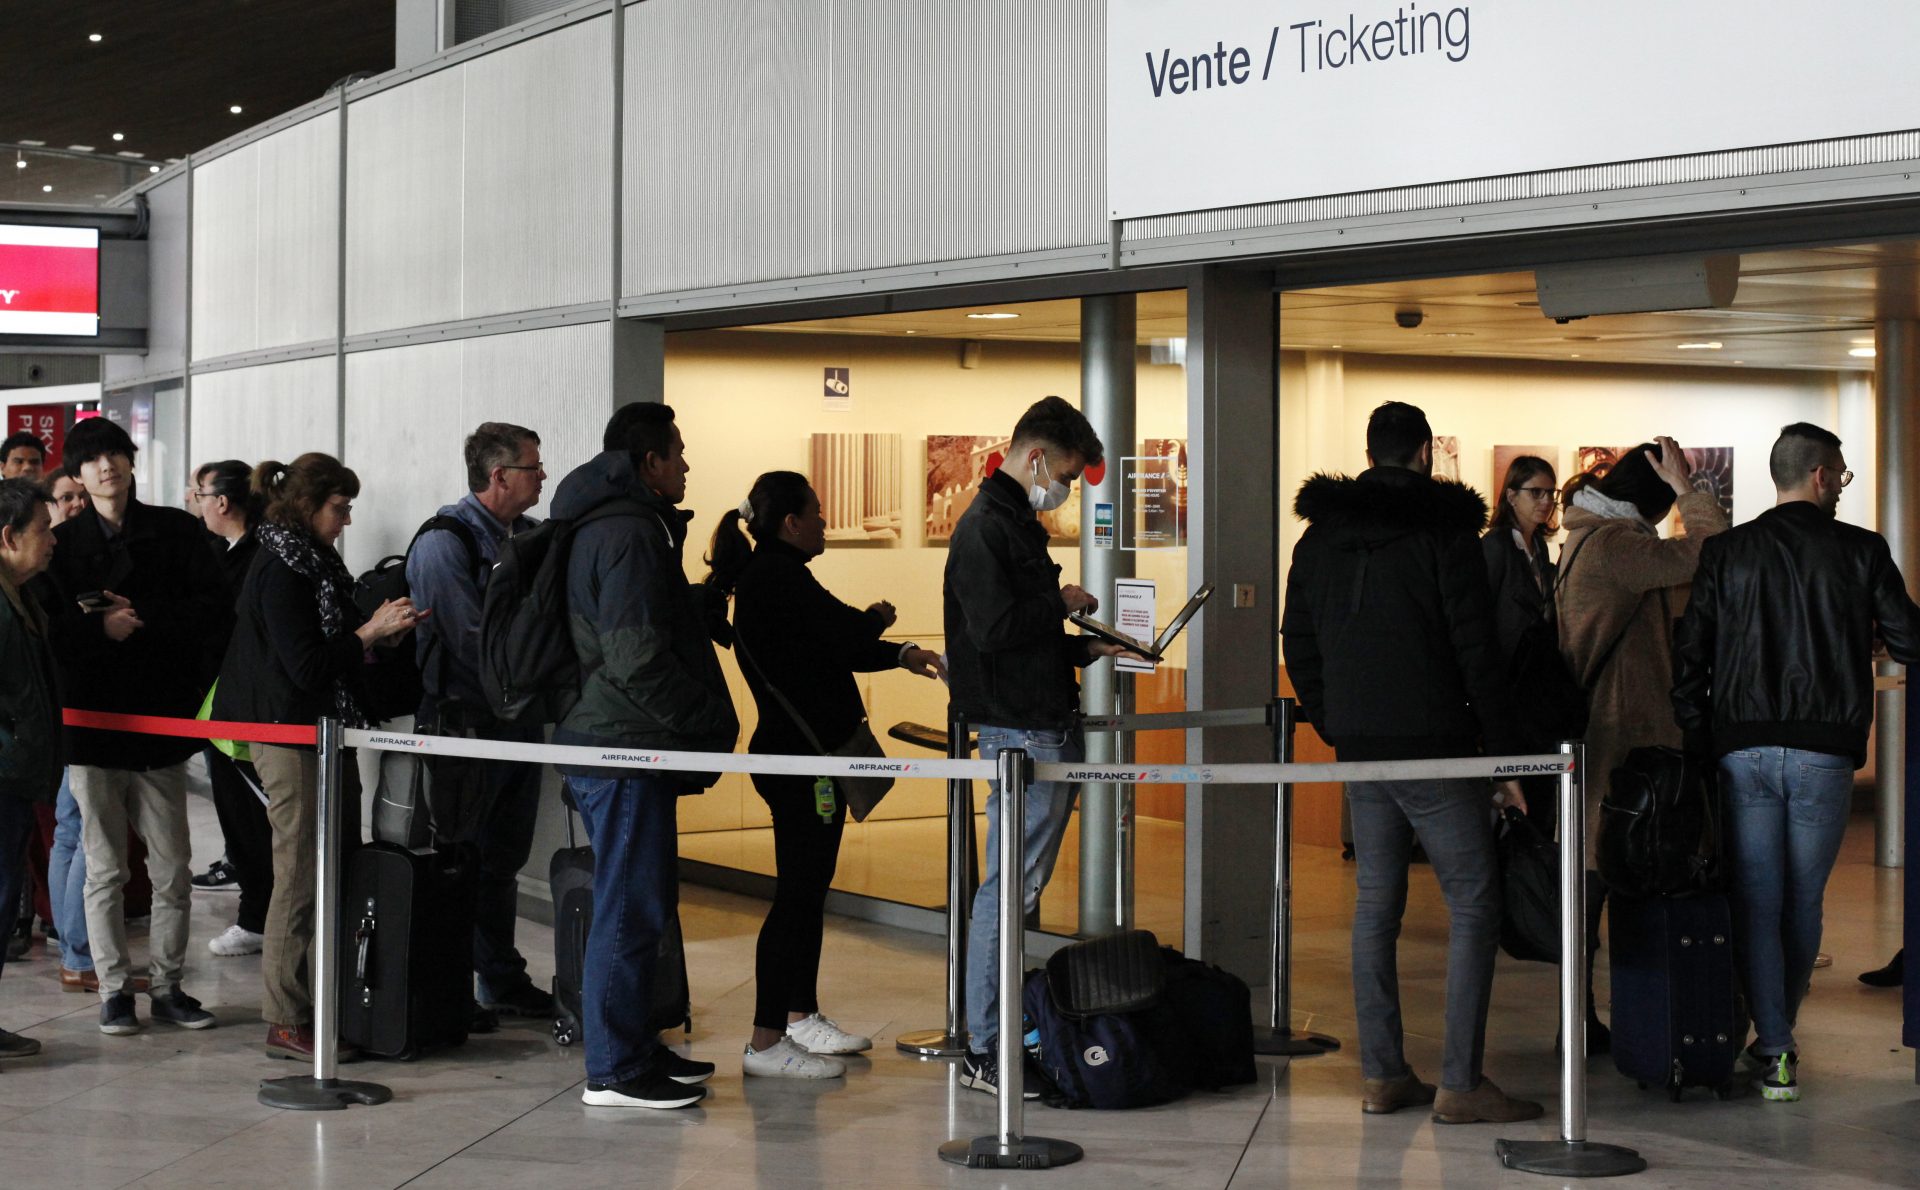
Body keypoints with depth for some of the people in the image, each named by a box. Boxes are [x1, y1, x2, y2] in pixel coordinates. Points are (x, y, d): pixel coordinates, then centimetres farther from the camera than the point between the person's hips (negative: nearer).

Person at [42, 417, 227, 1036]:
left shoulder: (176, 531, 4)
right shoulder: (63, 542, 5)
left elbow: (213, 610, -5)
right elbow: (47, 630, -1)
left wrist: (141, 615, -14)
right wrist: (100, 628, -17)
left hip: (161, 719, 0)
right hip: (92, 723, 0)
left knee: (172, 870, 4)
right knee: (105, 871, 4)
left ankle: (167, 985, 15)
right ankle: (114, 989, 13)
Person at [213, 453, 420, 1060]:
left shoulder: (312, 563, 16)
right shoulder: (280, 572, -14)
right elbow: (306, 666, -19)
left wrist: (378, 629, 5)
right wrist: (370, 633, -13)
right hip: (291, 735, -10)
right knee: (301, 877, -6)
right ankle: (287, 1022, 0)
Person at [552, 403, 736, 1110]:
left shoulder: (603, 526, 18)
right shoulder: (629, 534, -16)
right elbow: (637, 658, -22)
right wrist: (713, 724, -14)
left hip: (603, 742, 11)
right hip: (626, 748, -11)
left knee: (633, 903, 17)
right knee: (632, 908, -6)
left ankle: (632, 1047, 26)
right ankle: (615, 1070, -1)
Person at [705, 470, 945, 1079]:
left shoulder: (765, 576, 15)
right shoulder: (780, 579, -17)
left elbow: (830, 644, 17)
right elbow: (848, 634, -19)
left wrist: (902, 655, 7)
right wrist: (879, 617, 1)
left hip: (801, 754, 11)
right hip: (802, 757, -11)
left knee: (807, 890, 18)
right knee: (798, 894, -8)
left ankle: (801, 1016, 28)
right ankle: (765, 1043, -5)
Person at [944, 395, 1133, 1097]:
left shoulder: (1018, 525, 19)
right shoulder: (985, 527, -13)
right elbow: (992, 630, -23)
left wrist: (1087, 648, 13)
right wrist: (1062, 602, -11)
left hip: (1052, 729, 10)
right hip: (1019, 731, -10)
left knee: (1026, 885, 12)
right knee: (1010, 887, -7)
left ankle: (1011, 1030, 18)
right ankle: (984, 1052, -3)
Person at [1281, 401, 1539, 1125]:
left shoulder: (1319, 537, 10)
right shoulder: (1443, 530, -8)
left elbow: (1297, 643, 14)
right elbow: (1476, 650, -10)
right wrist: (1503, 753, -5)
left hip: (1360, 752, 6)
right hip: (1435, 751, -6)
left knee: (1376, 905, 11)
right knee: (1473, 907, -1)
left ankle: (1381, 1074, 11)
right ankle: (1461, 1084, -4)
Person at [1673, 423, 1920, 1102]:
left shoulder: (1725, 553, 4)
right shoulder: (1860, 552, -1)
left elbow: (1688, 657, 3)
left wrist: (1698, 744, 7)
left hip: (1744, 749, 1)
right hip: (1825, 752, -1)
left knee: (1756, 900, 3)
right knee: (1804, 903, 13)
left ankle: (1773, 1049, -4)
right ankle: (1780, 1036, 25)